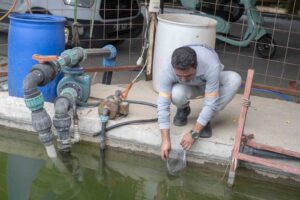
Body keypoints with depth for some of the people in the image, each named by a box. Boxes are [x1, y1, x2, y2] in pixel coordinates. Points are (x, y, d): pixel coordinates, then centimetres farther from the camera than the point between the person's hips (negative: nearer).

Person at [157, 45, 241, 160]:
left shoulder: (211, 66, -42)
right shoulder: (167, 69, -36)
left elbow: (211, 103, -38)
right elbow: (163, 104, -34)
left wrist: (194, 133, -39)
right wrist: (165, 140, -39)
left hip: (209, 83, 0)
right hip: (189, 87, 0)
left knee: (234, 79, -32)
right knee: (176, 94, -37)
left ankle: (205, 120, -13)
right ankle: (183, 110, 3)